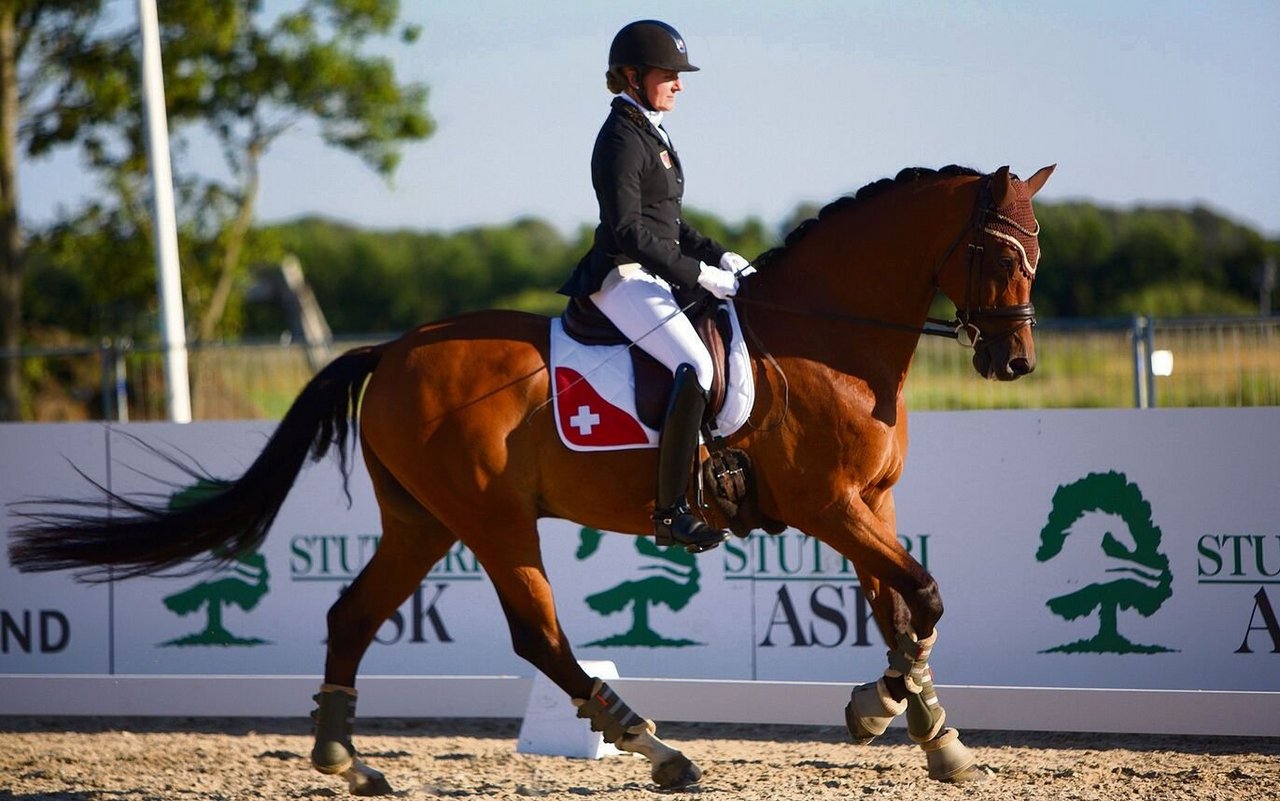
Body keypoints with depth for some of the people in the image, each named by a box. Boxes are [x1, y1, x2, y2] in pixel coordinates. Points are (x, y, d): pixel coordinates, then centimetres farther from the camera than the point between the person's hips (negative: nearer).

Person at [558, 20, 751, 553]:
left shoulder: (650, 134, 19)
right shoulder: (621, 140, -12)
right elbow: (629, 231, -20)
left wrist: (717, 255, 11)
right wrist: (697, 275, -19)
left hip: (656, 275, 11)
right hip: (624, 277, -11)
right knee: (695, 364, -29)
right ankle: (671, 512, -30)